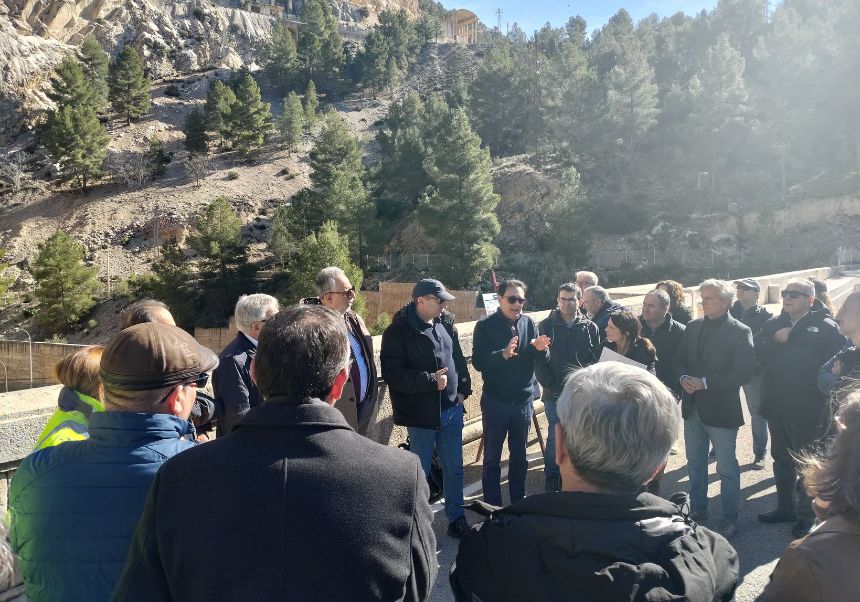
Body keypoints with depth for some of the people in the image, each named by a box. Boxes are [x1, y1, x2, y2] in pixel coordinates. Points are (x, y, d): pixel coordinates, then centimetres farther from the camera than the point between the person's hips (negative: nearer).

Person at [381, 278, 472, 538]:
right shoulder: (399, 331, -14)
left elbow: (459, 359, 15)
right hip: (422, 413, -6)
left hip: (452, 409, 6)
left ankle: (457, 518, 32)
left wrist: (463, 389, 5)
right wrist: (431, 380, -21)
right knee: (421, 471, 9)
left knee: (454, 468, 16)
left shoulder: (445, 323, 6)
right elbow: (392, 374, -19)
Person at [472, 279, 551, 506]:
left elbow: (543, 360, 0)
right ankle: (492, 505, 20)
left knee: (519, 456, 16)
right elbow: (478, 362, -17)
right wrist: (503, 354, -33)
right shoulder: (485, 326, -8)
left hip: (523, 400, 3)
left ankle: (519, 502, 31)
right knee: (492, 457, 7)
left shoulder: (529, 323, 1)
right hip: (495, 401, -3)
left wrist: (541, 349, -23)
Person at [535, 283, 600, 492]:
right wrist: (550, 386, -10)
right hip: (555, 395, -1)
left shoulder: (590, 328, 4)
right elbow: (538, 361, -2)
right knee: (555, 437, 2)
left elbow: (596, 360, 2)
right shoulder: (546, 326, 0)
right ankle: (551, 479, 16)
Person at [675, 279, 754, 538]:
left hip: (721, 410, -6)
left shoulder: (740, 332, -11)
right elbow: (679, 359, 10)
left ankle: (730, 518, 23)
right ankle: (697, 509, 35)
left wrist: (705, 382, -21)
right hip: (693, 407, 6)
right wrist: (684, 378, -10)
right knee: (695, 464, 19)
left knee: (727, 468, 8)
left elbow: (743, 373, -17)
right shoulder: (693, 327, 6)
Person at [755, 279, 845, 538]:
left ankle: (806, 515, 24)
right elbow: (757, 354, -2)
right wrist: (775, 340, -17)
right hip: (777, 407, 6)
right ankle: (786, 507, 34)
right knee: (781, 460, 18)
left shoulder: (826, 328, -9)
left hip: (807, 410, -5)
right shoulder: (773, 324, 7)